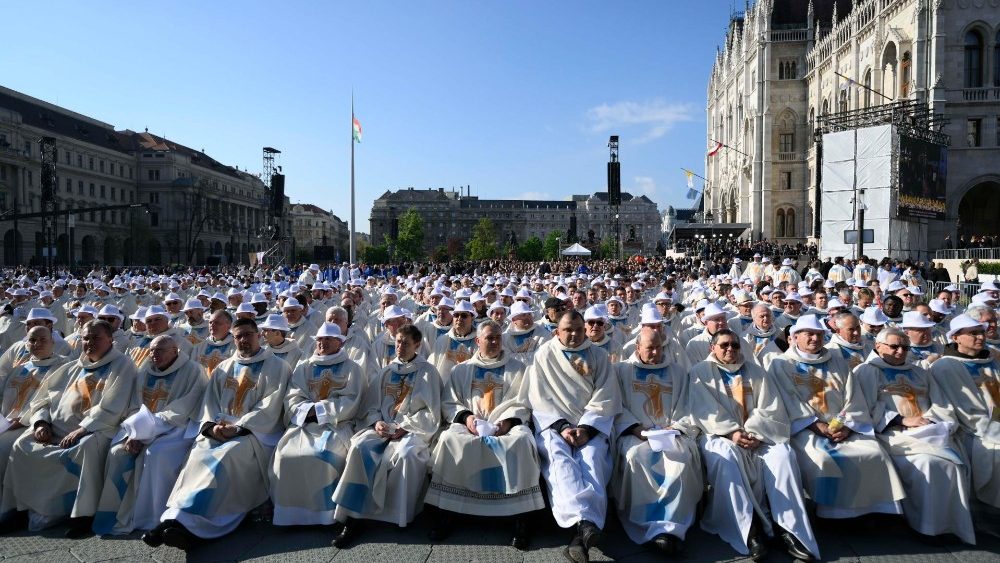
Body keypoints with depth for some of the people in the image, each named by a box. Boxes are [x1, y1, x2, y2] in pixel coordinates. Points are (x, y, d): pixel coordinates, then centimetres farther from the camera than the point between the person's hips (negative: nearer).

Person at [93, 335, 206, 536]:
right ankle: (117, 516, -9)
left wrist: (145, 432, -16)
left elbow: (180, 413, -13)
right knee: (118, 452, -18)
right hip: (142, 428, 6)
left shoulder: (192, 371, -7)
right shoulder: (146, 371, 12)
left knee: (156, 454, -31)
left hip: (176, 429, -6)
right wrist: (134, 433, -11)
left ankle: (148, 519, -21)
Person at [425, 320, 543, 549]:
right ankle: (447, 510, -19)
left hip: (507, 424, -1)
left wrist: (507, 421, -14)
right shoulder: (461, 370, 17)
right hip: (469, 424, 1)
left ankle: (519, 514, -26)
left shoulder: (516, 368, 14)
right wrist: (465, 417, -10)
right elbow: (449, 403, 10)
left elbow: (521, 403, 5)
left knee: (521, 441, -35)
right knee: (449, 439, -32)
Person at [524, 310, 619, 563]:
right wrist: (562, 426, -13)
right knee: (558, 457, -32)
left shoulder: (598, 356, 10)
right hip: (553, 422, -1)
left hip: (591, 423, 1)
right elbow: (540, 397, 1)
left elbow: (604, 399, 2)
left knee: (592, 457, -30)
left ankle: (581, 528, -44)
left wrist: (585, 428, -12)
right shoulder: (544, 355, 7)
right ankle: (587, 523, -50)